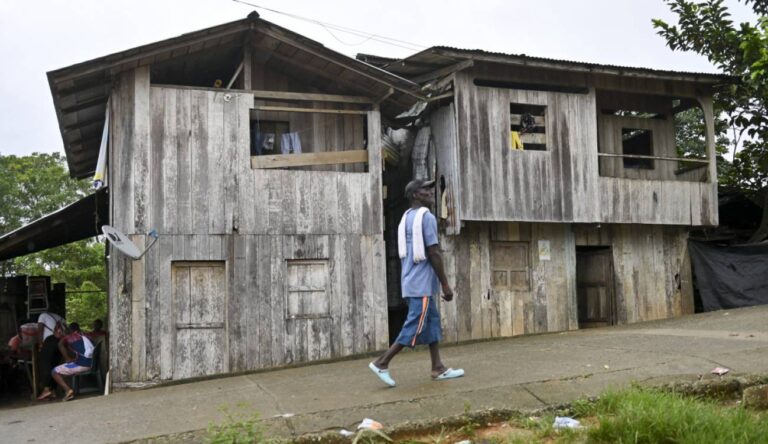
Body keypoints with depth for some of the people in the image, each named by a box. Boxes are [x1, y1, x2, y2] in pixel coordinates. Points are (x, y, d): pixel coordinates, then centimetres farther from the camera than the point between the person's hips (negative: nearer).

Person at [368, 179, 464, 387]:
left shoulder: (407, 217, 15)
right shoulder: (426, 216, -13)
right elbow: (434, 254, -17)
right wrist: (446, 284, -12)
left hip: (413, 282, 10)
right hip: (422, 283, -10)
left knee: (432, 321, 13)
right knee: (415, 326, -5)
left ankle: (438, 368, 14)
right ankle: (382, 363, -3)